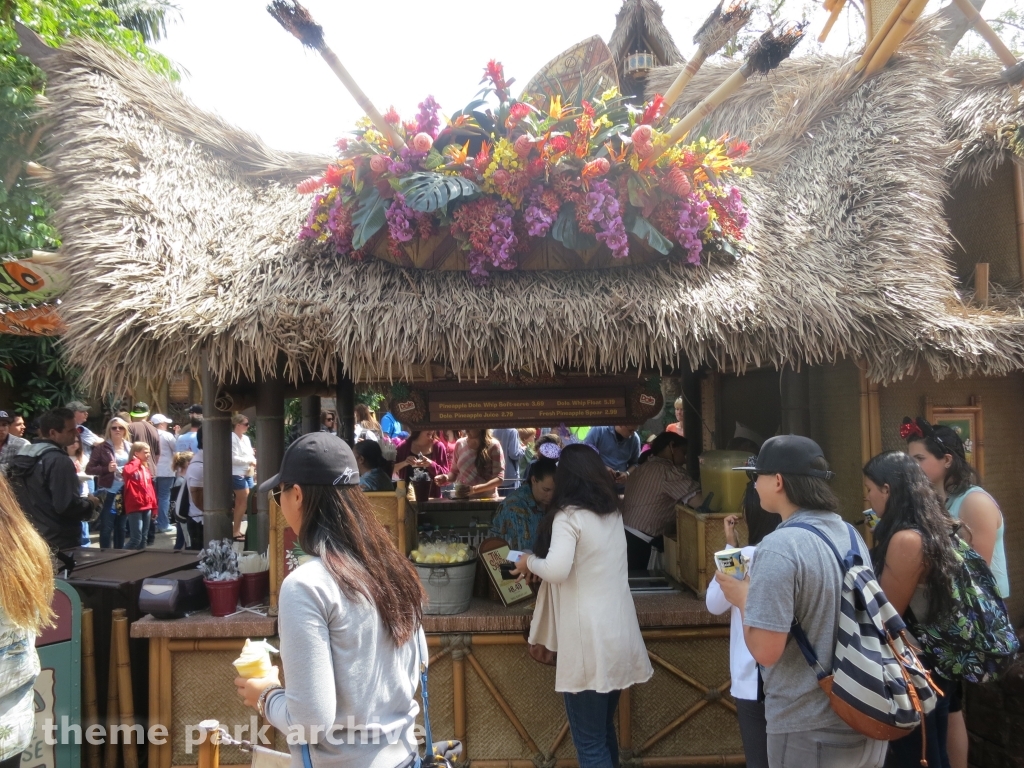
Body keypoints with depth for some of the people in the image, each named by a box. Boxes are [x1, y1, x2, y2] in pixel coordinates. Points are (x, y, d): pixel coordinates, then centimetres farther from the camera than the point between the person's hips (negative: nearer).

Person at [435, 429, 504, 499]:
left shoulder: (493, 446, -6)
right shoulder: (460, 444, 5)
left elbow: (499, 478, -10)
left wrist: (474, 489, -23)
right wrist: (447, 478, -7)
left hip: (486, 499, -2)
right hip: (461, 499, 2)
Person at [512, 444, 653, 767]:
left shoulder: (569, 515, -12)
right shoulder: (613, 513, 10)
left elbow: (556, 571, -24)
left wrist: (529, 562, -5)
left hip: (588, 639, -8)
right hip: (618, 634, 8)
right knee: (605, 730, 22)